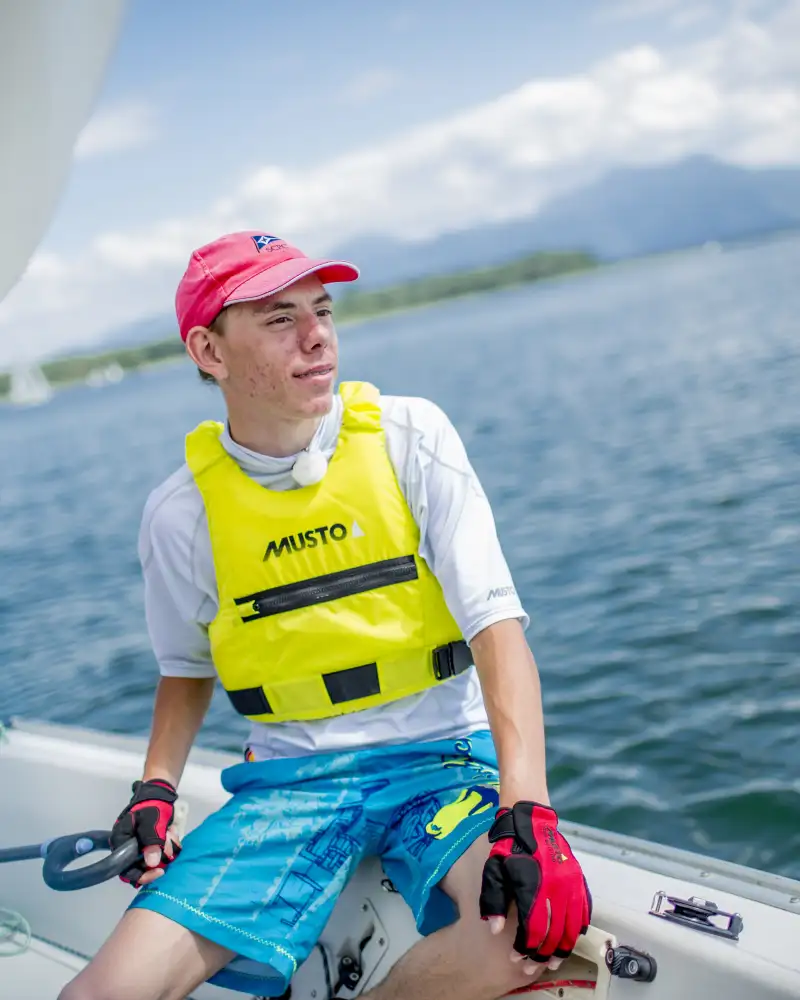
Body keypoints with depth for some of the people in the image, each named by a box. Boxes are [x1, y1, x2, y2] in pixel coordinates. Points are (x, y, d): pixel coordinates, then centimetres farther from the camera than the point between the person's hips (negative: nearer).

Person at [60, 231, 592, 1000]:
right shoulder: (181, 512, -2)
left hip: (440, 758, 0)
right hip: (291, 781, 1)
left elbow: (496, 620, -13)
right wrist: (155, 790, -1)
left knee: (533, 923, -31)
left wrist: (526, 808, -25)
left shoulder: (408, 437, -7)